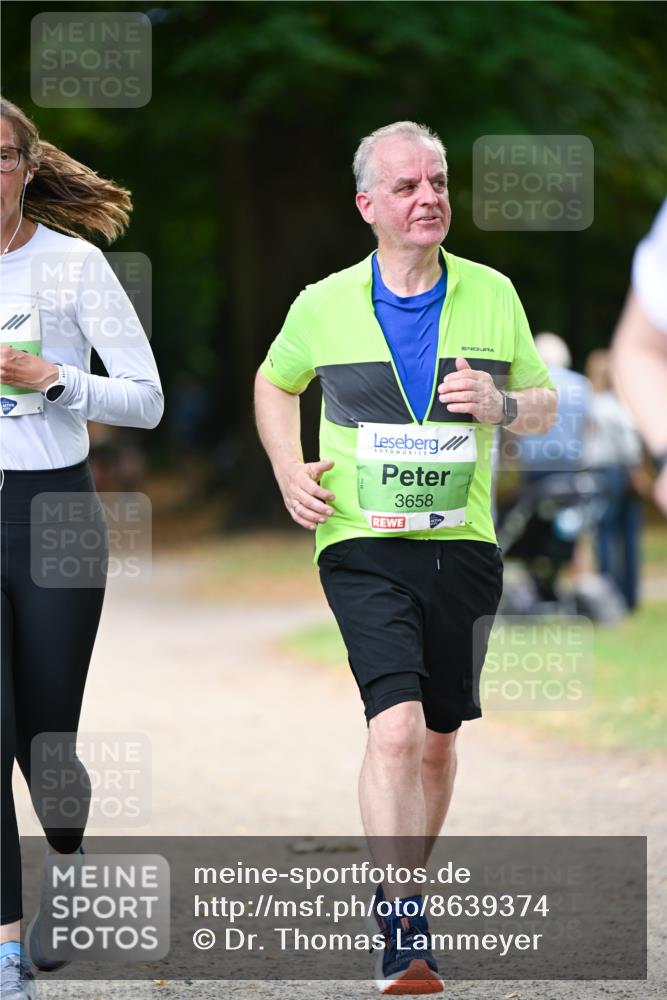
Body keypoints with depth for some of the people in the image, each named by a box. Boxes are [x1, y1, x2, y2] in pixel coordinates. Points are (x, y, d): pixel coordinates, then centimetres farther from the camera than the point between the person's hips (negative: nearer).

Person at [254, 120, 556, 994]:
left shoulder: (494, 295, 4)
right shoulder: (324, 305, 1)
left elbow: (545, 404, 13)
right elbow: (274, 382, 20)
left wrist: (501, 406, -9)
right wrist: (289, 471, 6)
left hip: (464, 546, 3)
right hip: (364, 548, -3)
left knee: (438, 739, 12)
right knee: (396, 726, -19)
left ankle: (399, 892, 33)